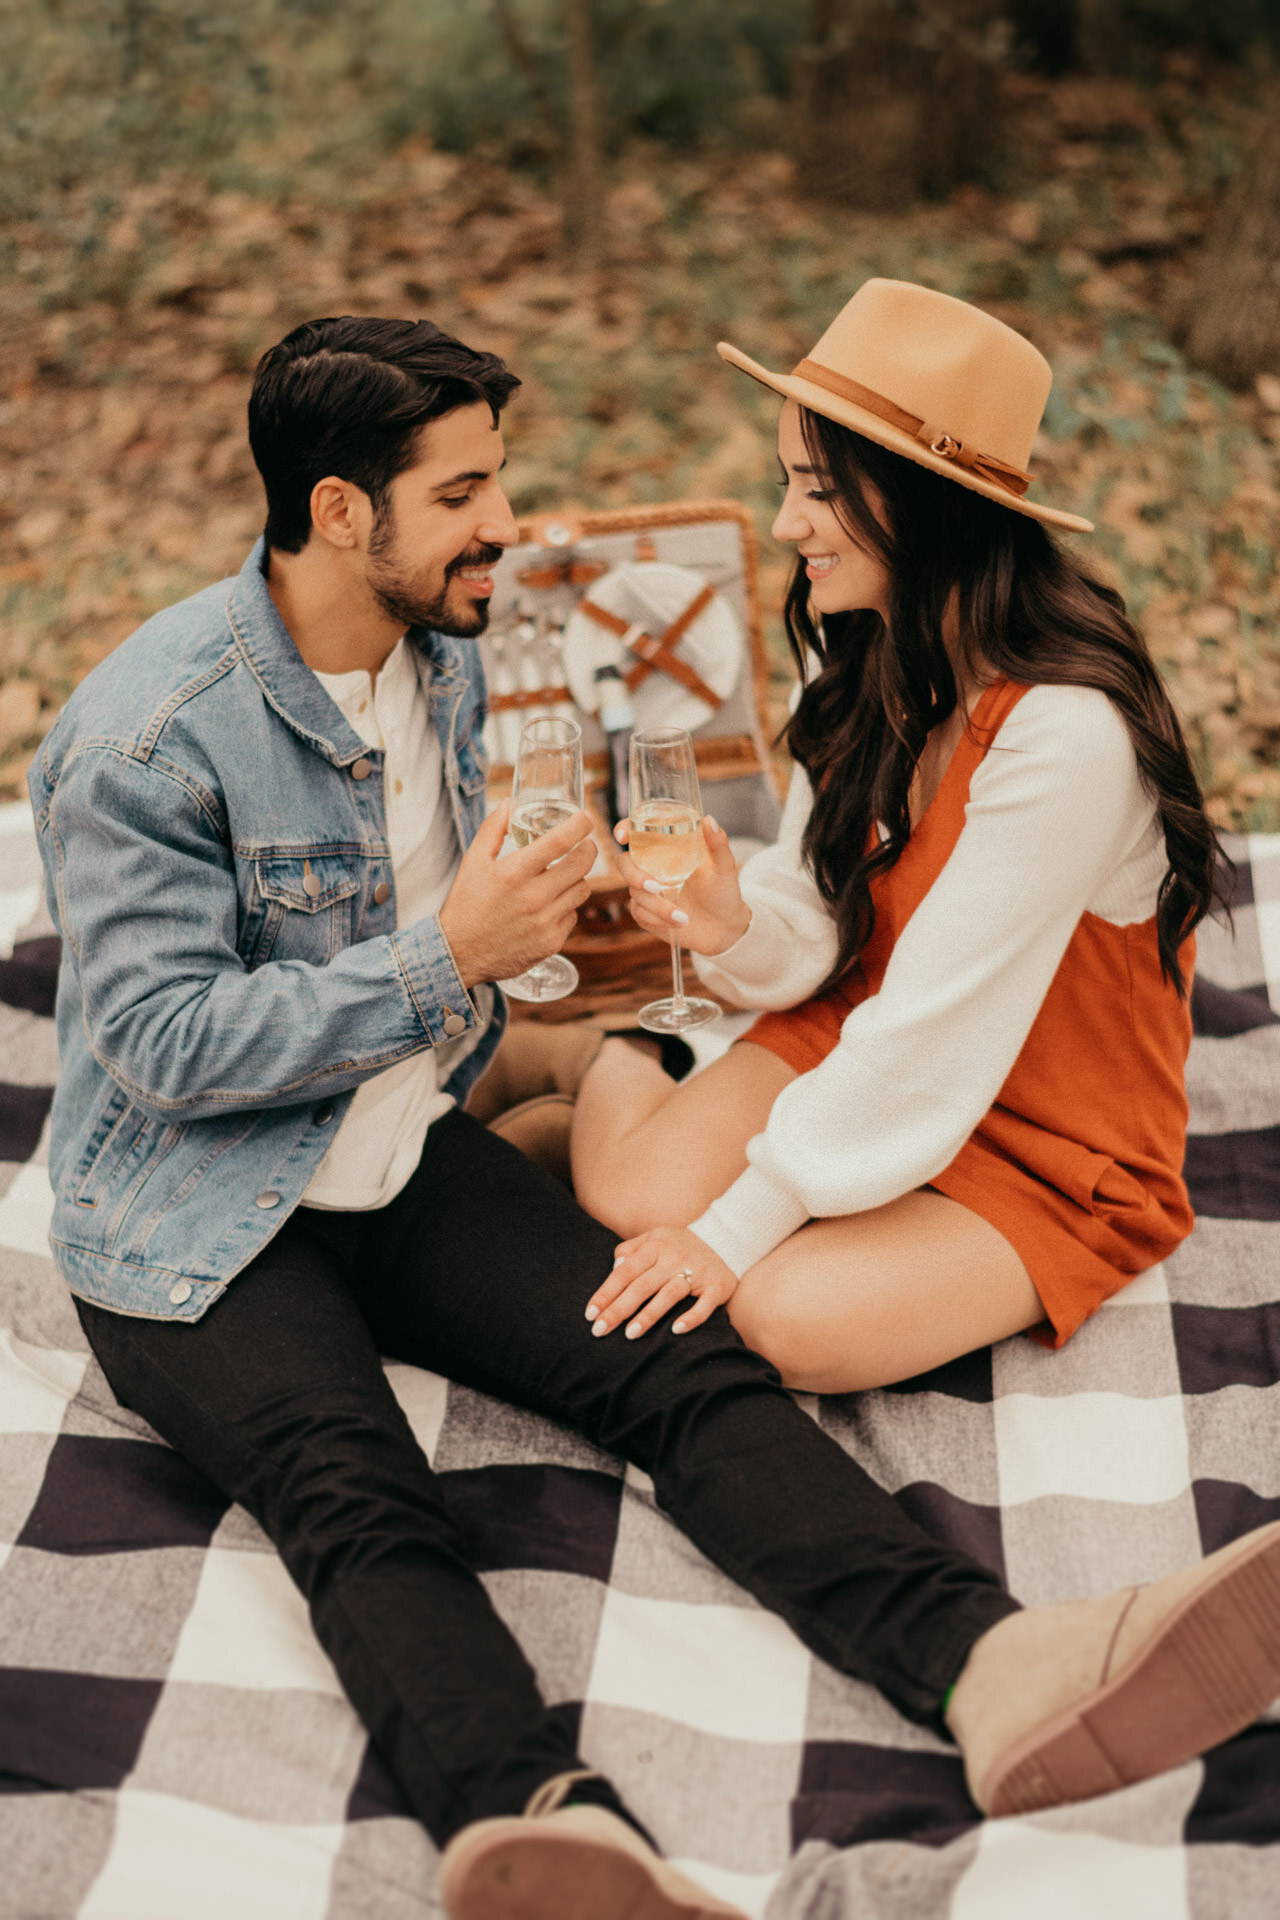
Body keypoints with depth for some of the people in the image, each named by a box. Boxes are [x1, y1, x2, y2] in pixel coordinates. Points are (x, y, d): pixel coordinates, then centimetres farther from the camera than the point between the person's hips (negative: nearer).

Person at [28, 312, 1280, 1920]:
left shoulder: (441, 657, 8)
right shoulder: (145, 737, -16)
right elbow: (163, 1046, -18)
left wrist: (520, 916, 5)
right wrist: (447, 960, -19)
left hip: (408, 1162, 6)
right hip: (191, 1227, -5)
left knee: (687, 1363, -21)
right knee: (352, 1495, -35)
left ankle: (992, 1666, -37)